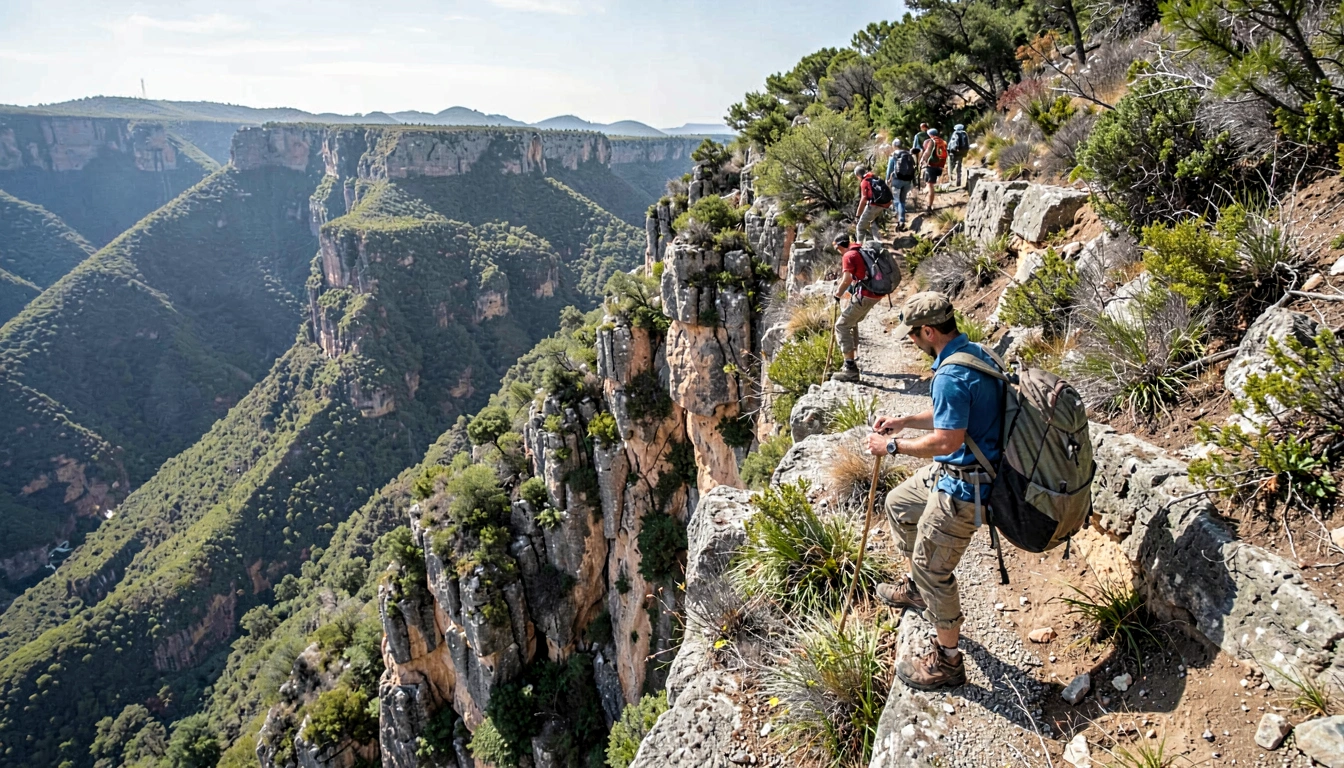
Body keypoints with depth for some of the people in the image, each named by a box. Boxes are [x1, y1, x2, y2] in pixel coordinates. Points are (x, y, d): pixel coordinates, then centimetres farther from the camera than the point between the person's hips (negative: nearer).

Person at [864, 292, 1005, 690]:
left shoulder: (951, 375, -28)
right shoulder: (975, 353, 6)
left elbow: (948, 440, -29)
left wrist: (894, 445, -16)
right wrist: (905, 421, 13)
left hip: (962, 486, -11)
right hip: (949, 474, 11)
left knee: (932, 567, 1)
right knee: (898, 503, 26)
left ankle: (948, 662, 18)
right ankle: (917, 589, 43)